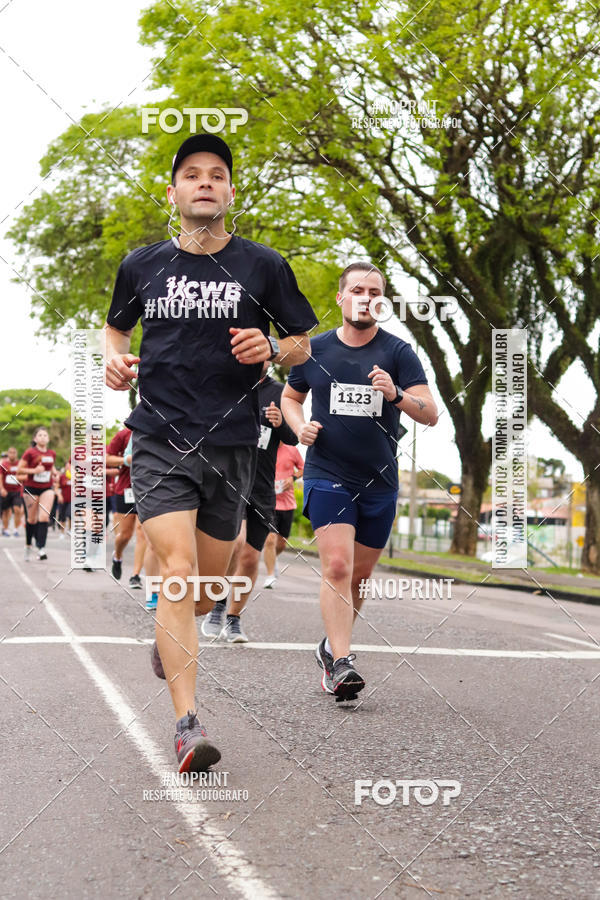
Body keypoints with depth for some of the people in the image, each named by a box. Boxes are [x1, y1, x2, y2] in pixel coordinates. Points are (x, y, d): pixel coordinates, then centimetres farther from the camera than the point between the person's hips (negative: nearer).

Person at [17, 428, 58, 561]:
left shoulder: (52, 454, 4)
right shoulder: (30, 452, -9)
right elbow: (19, 470, -8)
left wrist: (54, 472, 3)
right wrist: (34, 470, -20)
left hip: (47, 488, 2)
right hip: (31, 488, -2)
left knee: (44, 517, -14)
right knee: (32, 519, 8)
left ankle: (41, 548, -18)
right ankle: (28, 545, 30)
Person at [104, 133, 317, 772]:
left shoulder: (263, 266, 4)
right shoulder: (142, 265, 7)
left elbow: (302, 344, 13)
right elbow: (116, 325, 24)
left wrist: (270, 348, -10)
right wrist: (115, 360, 2)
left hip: (231, 444, 1)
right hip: (159, 440, -1)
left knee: (208, 590, 11)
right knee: (177, 571, -17)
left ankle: (168, 633, 47)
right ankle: (187, 726, -16)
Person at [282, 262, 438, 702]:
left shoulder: (399, 352, -2)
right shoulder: (313, 350, 2)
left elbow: (431, 414, -9)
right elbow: (290, 396, 19)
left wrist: (396, 394, -28)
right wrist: (300, 426, -2)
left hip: (380, 482, 2)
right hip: (327, 475, -1)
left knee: (359, 575, 12)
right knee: (337, 566, -19)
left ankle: (332, 646, 34)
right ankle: (341, 663, -19)